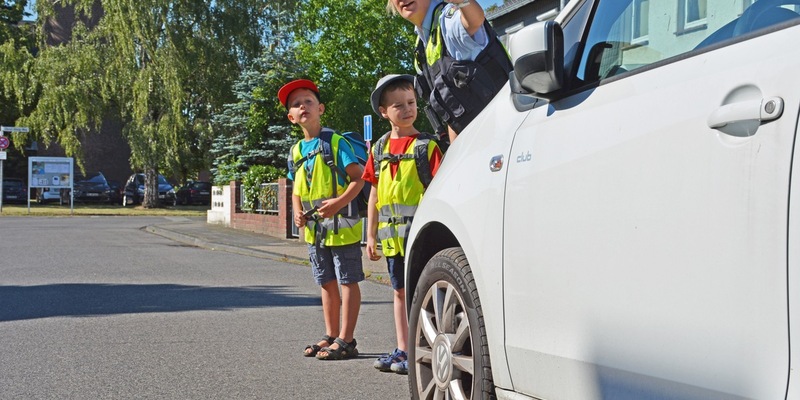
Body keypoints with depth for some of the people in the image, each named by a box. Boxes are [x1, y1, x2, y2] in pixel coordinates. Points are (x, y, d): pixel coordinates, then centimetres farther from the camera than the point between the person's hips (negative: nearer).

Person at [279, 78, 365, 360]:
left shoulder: (335, 142, -8)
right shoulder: (296, 151, 11)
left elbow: (358, 177, -13)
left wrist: (339, 202, -25)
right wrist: (297, 212, 1)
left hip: (340, 224, -7)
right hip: (313, 228, 7)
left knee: (348, 281, -1)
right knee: (327, 283, 15)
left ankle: (345, 340, 2)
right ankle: (331, 336, 24)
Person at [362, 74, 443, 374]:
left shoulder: (427, 146, -5)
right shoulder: (379, 149, 11)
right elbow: (374, 194, 15)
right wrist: (371, 235, 13)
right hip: (391, 234, 6)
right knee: (400, 291, 14)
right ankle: (402, 350, 23)